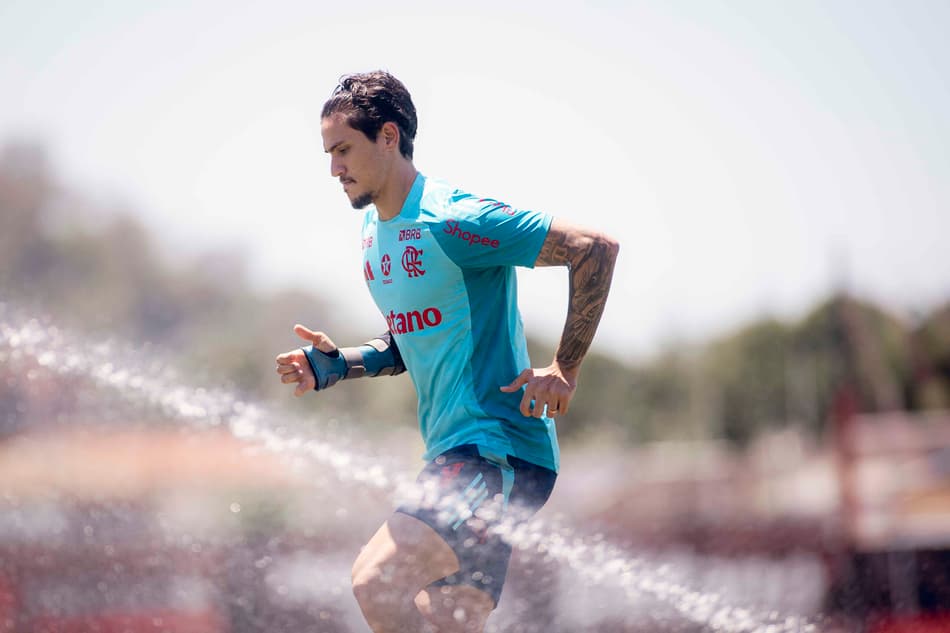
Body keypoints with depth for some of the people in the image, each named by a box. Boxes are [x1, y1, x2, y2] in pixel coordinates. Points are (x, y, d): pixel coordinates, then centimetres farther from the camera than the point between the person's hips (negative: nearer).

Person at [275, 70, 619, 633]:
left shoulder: (451, 220, -15)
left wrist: (565, 371, -18)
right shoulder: (375, 229, 14)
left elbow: (597, 248, -18)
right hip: (455, 456, 10)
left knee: (377, 582, -24)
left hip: (498, 453, -10)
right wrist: (337, 365, 9)